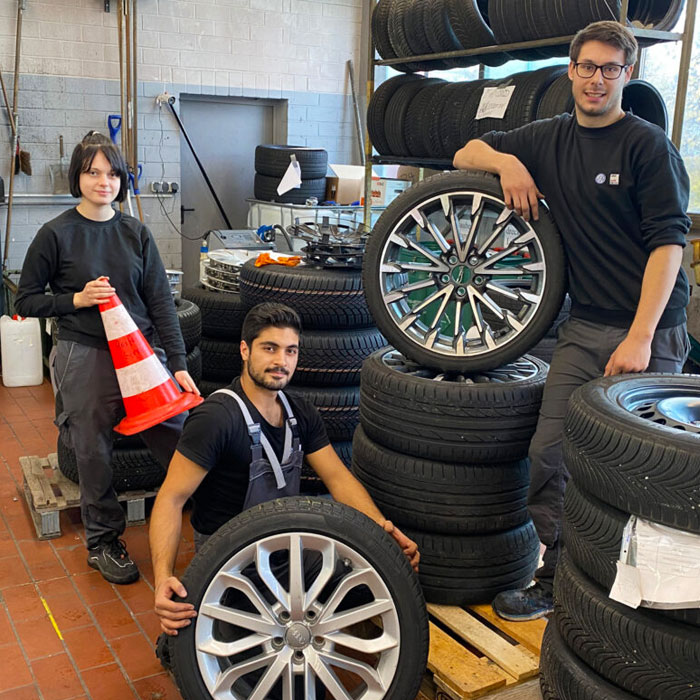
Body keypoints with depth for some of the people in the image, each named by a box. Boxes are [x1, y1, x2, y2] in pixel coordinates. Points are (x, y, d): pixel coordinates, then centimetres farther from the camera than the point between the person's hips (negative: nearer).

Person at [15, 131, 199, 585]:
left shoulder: (136, 233, 7)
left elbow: (161, 301, 4)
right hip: (85, 358, -2)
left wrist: (179, 364, -3)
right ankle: (103, 543, 25)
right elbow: (26, 301, 5)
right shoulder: (57, 235, -1)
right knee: (95, 454, 5)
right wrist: (76, 299, -12)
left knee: (178, 438, -2)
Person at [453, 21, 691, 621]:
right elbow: (466, 154, 21)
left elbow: (668, 242, -11)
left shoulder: (648, 146, -4)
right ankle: (558, 580, 16)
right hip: (584, 327, 5)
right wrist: (507, 161, -2)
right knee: (550, 454, 1)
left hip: (651, 332, -4)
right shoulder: (550, 139, 12)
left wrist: (640, 338, -19)